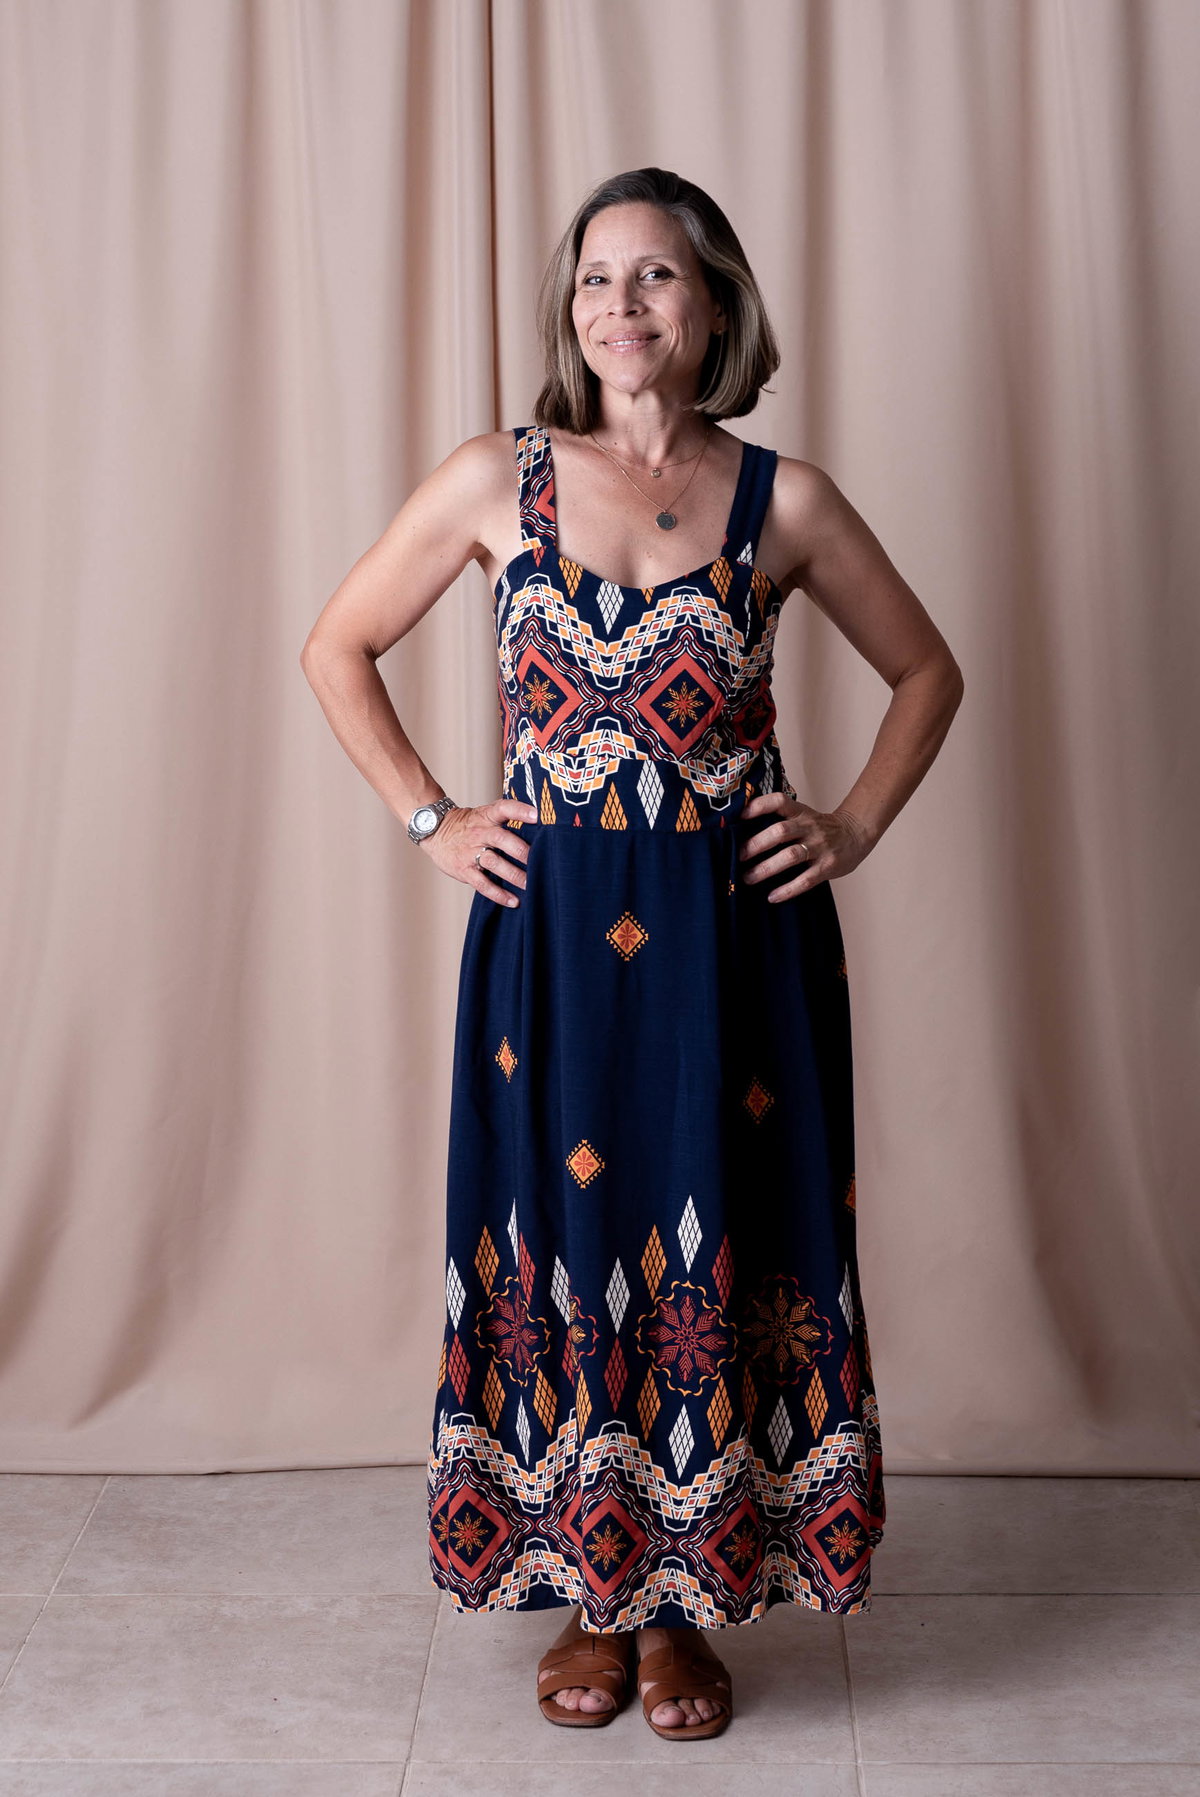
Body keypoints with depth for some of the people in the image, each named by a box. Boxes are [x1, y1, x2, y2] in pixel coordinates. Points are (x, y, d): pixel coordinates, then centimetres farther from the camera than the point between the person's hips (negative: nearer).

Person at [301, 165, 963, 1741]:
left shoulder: (783, 502, 1)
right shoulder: (496, 482, 1)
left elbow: (929, 671, 13)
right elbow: (337, 648, 10)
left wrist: (855, 828, 2)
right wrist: (429, 819, 2)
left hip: (736, 931, 0)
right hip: (551, 930, 0)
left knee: (717, 1245, 6)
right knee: (563, 1241, 6)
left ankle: (691, 1607, 24)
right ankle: (593, 1595, 26)